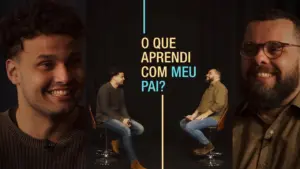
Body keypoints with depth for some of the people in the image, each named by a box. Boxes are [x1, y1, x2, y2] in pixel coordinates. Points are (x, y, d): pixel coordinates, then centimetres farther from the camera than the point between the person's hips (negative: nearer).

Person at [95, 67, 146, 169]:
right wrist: (121, 119, -24)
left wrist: (126, 118, -10)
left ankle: (117, 141, 1)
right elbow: (104, 109, -22)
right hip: (105, 117, -8)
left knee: (140, 129, -7)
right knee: (126, 130, -33)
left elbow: (122, 107, 11)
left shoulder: (120, 90, 9)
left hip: (117, 117, 8)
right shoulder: (105, 89, -17)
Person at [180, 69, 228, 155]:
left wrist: (204, 115, -22)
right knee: (183, 123, 2)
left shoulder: (220, 87, -9)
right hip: (203, 116, 10)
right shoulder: (209, 88, 23)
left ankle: (208, 145, -8)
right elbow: (202, 104, 21)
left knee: (189, 126, -27)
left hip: (213, 117, -10)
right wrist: (194, 115, 4)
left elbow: (219, 104, -23)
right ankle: (202, 142, 4)